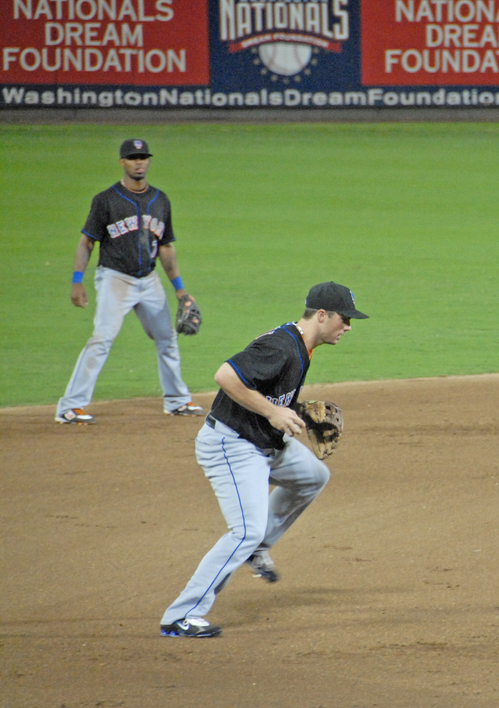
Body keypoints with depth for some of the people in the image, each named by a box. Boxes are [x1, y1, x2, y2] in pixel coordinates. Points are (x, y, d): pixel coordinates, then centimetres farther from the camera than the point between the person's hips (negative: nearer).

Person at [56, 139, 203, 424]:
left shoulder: (161, 200, 10)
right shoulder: (107, 200, -5)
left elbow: (166, 247, 15)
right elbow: (87, 242, -4)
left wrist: (180, 288, 12)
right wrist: (77, 282, -13)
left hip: (149, 280, 6)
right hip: (115, 279, -6)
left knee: (167, 337, 12)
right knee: (103, 339, -17)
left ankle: (177, 400, 28)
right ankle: (71, 406, -18)